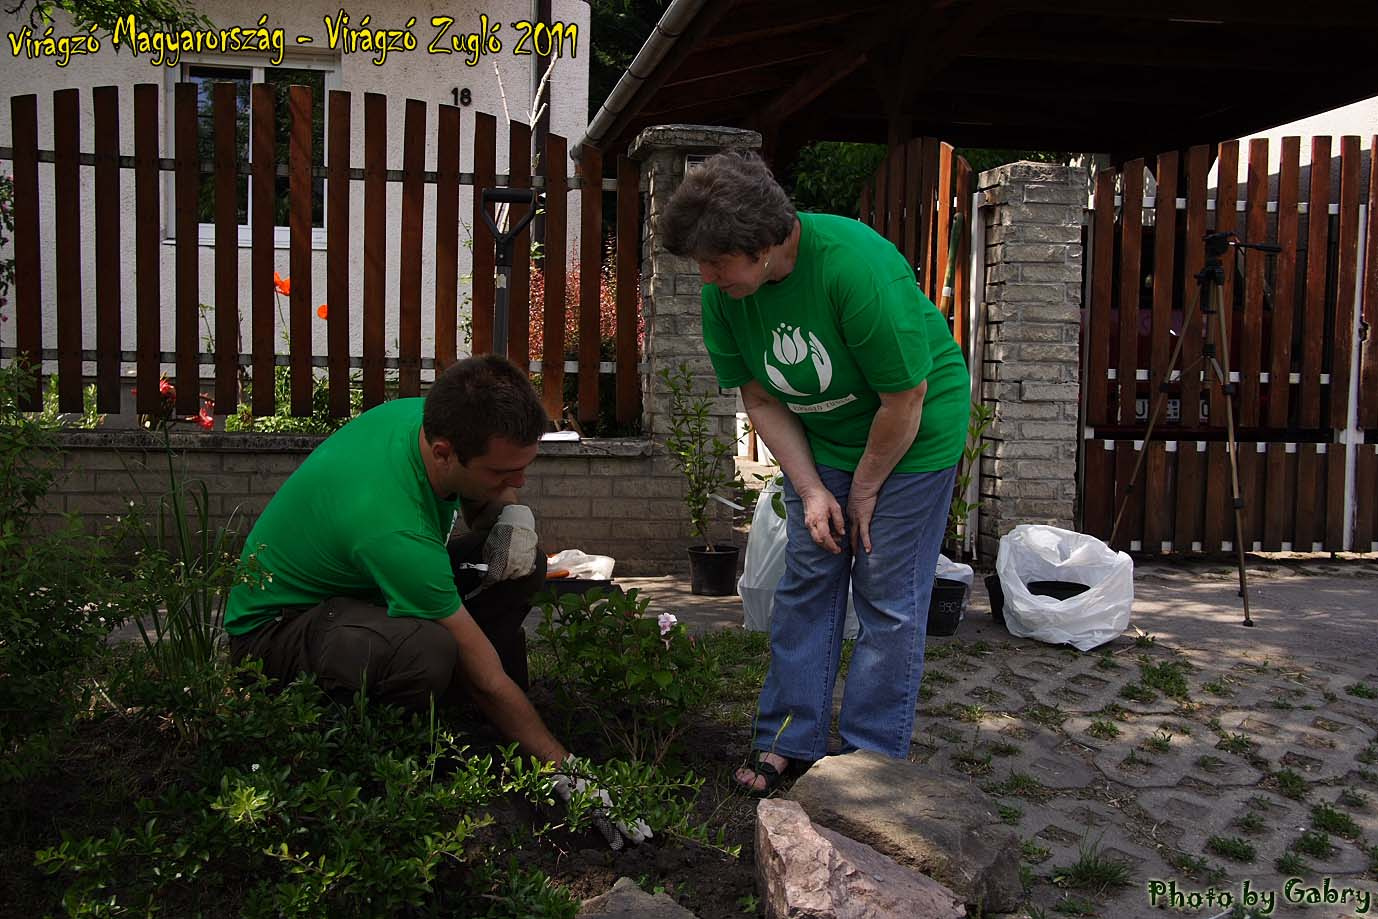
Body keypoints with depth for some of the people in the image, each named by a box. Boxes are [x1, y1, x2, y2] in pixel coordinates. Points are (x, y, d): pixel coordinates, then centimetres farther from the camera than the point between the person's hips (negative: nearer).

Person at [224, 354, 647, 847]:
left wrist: (512, 511, -15)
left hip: (367, 582, 8)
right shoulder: (395, 530, -38)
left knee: (519, 566, -9)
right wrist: (566, 771, -22)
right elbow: (488, 680, -30)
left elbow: (484, 499, 9)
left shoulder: (428, 414, -17)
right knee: (424, 650, -39)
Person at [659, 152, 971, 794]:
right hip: (819, 440, 6)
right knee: (806, 581, 5)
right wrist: (812, 491, -11)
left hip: (912, 435, -5)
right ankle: (789, 741, 15)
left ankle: (870, 758, 9)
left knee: (888, 598, -3)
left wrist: (863, 491, -13)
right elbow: (760, 399, -4)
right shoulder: (722, 291, -14)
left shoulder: (856, 265, -33)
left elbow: (904, 400, -25)